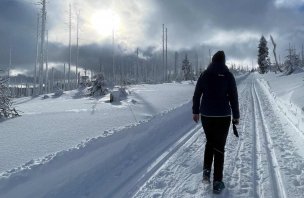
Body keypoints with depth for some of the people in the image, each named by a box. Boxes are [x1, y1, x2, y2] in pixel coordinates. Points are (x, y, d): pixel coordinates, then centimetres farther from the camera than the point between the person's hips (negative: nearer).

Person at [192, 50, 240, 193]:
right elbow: (233, 97, -4)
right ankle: (217, 182, 8)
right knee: (219, 147, 5)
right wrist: (236, 115, 4)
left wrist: (195, 111, 13)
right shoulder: (228, 75, -4)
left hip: (206, 115, 2)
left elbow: (197, 94, 3)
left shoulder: (204, 75, 1)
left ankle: (206, 171, 12)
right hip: (223, 116, -2)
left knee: (209, 142, 23)